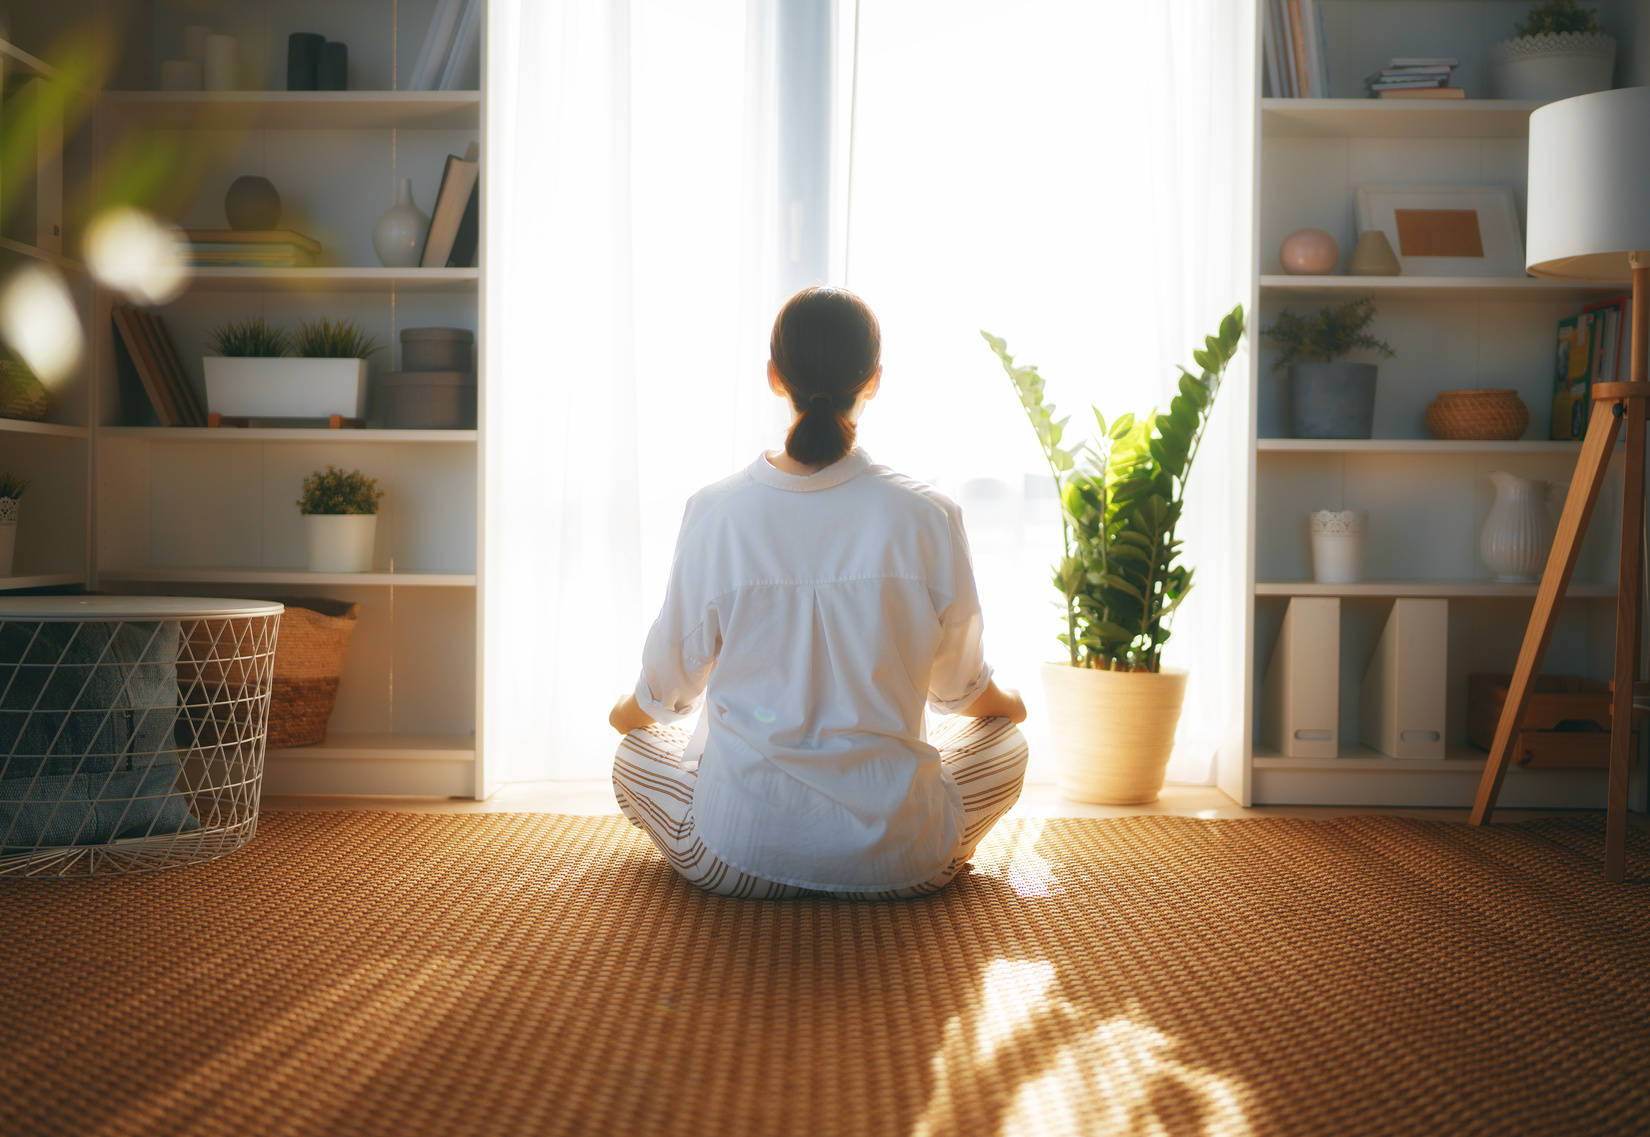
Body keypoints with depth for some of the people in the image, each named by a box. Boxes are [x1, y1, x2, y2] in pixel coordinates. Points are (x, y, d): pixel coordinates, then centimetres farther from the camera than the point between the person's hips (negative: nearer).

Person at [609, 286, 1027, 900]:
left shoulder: (714, 512, -10)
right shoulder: (928, 517, -11)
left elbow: (672, 680, 4)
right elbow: (959, 685, 6)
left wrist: (631, 710, 29)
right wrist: (1005, 703, 31)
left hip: (738, 858, 0)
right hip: (896, 864, 0)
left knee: (634, 757, 31)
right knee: (1004, 741, 29)